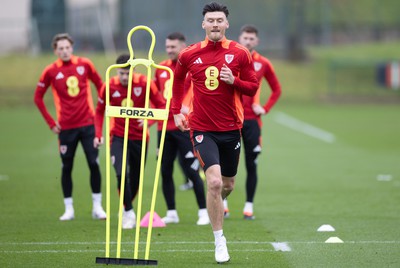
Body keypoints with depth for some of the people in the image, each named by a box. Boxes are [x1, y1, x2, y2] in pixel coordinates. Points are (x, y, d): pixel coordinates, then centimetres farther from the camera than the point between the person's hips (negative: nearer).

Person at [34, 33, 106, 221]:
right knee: (67, 167, 4)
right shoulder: (50, 71, -2)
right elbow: (38, 98, 5)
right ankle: (69, 209, 12)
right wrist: (51, 123, 1)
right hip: (66, 127, -1)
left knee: (94, 164, -2)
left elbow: (99, 84, 13)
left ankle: (97, 207, 7)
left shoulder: (84, 64, 1)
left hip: (88, 123, 1)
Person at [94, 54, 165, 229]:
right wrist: (98, 134, -5)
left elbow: (161, 105, -8)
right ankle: (128, 212, -9)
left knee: (135, 179, 11)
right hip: (118, 137, -1)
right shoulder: (109, 86, -8)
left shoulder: (144, 83, -11)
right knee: (121, 174, -21)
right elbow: (100, 111, 5)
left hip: (139, 137, 1)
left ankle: (126, 209, 35)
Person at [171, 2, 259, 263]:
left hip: (231, 129, 2)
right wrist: (177, 111, 13)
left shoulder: (240, 53, -3)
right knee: (214, 181, -19)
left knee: (227, 185, 14)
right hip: (202, 129, -2)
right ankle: (219, 241, -11)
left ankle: (215, 207, 51)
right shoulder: (190, 55, -2)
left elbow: (253, 86, 2)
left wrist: (234, 80, -18)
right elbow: (178, 79, 17)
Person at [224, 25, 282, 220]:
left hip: (251, 119, 1)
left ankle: (249, 206, 6)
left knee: (251, 165, 1)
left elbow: (276, 89, 15)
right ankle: (223, 203, 10)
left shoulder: (263, 64, 4)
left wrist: (265, 108, 3)